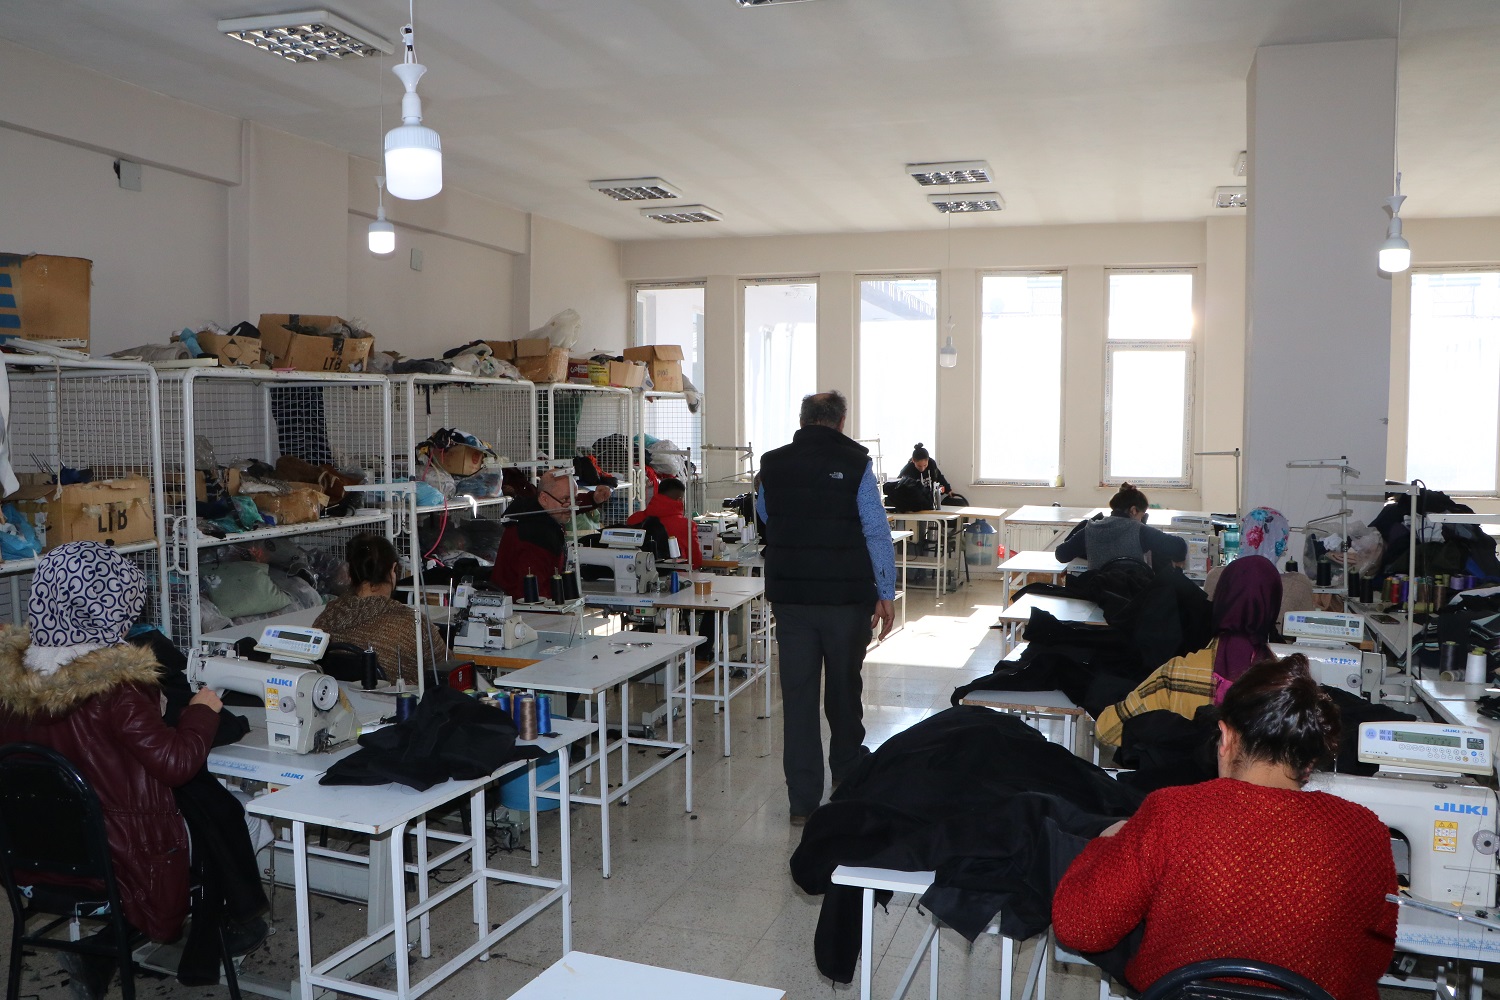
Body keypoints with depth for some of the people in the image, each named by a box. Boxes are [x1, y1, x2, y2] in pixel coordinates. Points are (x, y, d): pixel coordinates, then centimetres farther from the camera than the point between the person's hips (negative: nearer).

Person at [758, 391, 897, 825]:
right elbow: (877, 532, -10)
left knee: (797, 696, 5)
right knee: (844, 692, 16)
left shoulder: (772, 465, 3)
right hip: (847, 597, -1)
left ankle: (803, 801, 7)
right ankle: (849, 781, 33)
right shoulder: (855, 463, -7)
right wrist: (885, 593, -4)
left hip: (790, 597, 2)